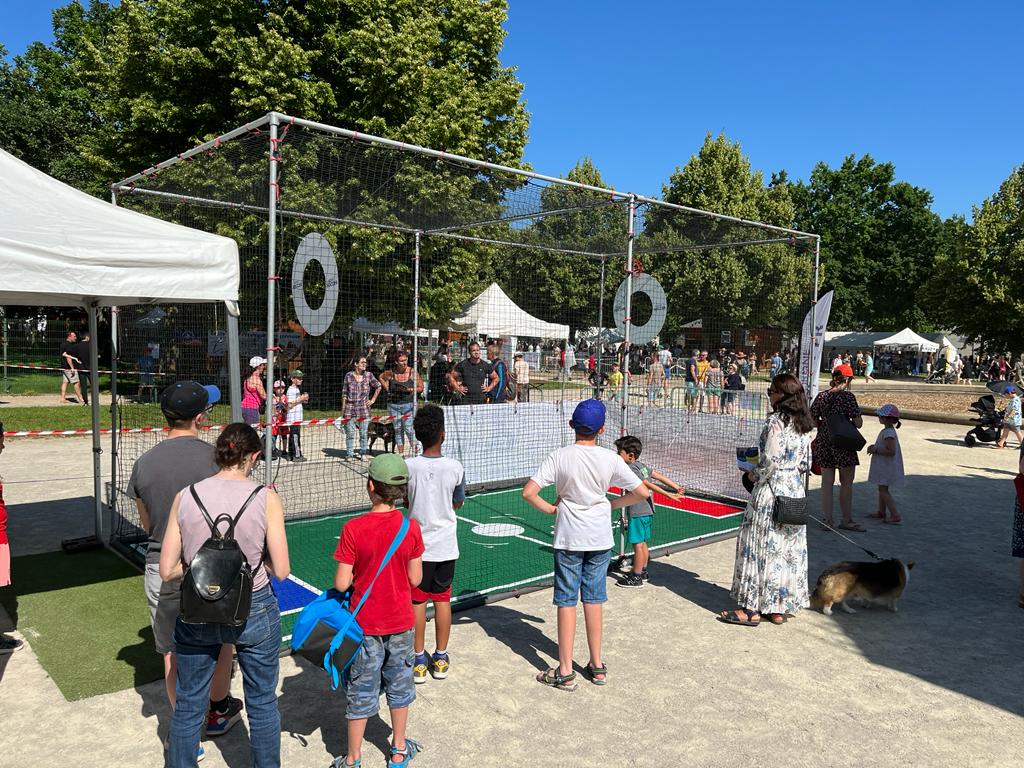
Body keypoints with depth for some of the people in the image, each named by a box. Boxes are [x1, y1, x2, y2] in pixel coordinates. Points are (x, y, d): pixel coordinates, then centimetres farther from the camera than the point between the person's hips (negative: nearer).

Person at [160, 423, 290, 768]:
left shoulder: (185, 496, -7)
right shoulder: (265, 498, -14)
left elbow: (167, 571, -4)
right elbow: (280, 570, -12)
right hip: (254, 612, -2)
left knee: (188, 706, 23)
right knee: (263, 705, 19)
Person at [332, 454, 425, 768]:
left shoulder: (353, 529, -20)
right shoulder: (411, 527, -13)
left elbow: (341, 583, -16)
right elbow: (415, 579, -5)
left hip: (365, 624, -2)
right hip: (401, 623, 2)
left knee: (360, 692, 15)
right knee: (399, 686, 21)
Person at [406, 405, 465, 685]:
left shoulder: (408, 467, -14)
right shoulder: (455, 468, -12)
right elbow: (458, 503, 4)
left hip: (418, 545, -1)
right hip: (446, 546, 1)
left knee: (417, 601, 11)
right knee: (443, 600, 13)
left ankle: (419, 660, 19)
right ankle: (440, 658, 24)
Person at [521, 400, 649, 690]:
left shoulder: (559, 457, -13)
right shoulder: (611, 459, -8)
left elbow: (528, 493, -18)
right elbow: (642, 492, -4)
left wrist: (551, 509, -2)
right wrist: (611, 504, 8)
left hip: (569, 538, -2)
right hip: (600, 538, 2)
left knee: (566, 601, 6)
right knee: (594, 599, 14)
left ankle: (565, 672, 13)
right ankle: (597, 666, 25)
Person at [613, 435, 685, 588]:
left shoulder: (630, 469, -17)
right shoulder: (641, 465, 10)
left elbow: (648, 484, -21)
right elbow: (659, 476, 9)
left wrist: (667, 494, -24)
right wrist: (677, 487, 9)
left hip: (638, 512, -9)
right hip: (647, 511, 10)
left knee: (637, 544, -2)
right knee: (642, 543, 18)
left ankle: (636, 577, 5)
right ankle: (643, 572, 28)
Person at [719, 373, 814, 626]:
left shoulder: (775, 422, -16)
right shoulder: (804, 424, 8)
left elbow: (770, 461, -20)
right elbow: (806, 463, 11)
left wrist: (754, 475, -3)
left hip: (771, 492, -8)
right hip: (795, 491, 8)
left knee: (761, 547, 0)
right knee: (790, 549, 11)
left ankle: (751, 609, 5)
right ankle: (780, 608, 20)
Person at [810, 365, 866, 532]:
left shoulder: (822, 396, 3)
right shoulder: (847, 396, -12)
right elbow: (858, 424, -13)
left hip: (823, 442, 5)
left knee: (827, 482, 9)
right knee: (846, 483, 9)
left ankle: (827, 520, 11)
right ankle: (847, 521, 17)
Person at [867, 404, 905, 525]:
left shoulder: (888, 433, -23)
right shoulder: (888, 431, 10)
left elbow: (891, 451, -29)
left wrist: (876, 450, -22)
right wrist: (875, 447, 9)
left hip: (887, 466, -11)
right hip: (883, 466, 11)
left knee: (883, 490, -6)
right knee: (882, 489, 19)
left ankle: (895, 516, -5)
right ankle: (881, 512, 30)